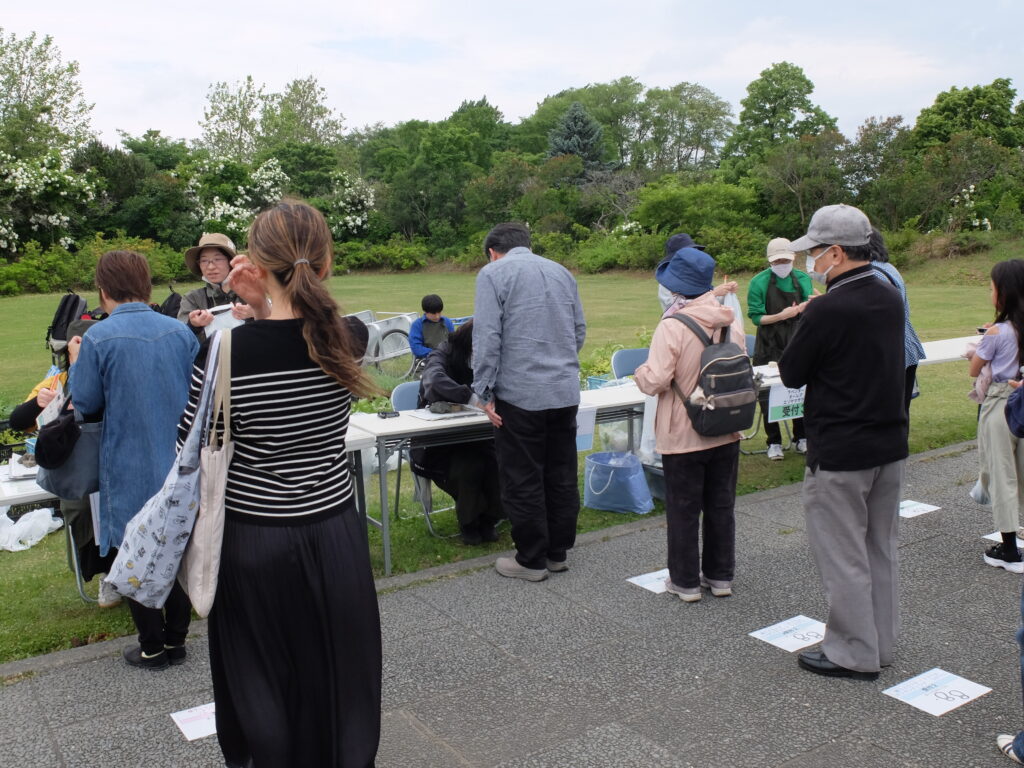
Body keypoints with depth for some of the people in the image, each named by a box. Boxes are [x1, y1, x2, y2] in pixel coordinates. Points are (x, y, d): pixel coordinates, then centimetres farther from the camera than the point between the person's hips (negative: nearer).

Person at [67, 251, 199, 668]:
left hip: (130, 471, -3)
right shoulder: (181, 331, -3)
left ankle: (153, 648, 21)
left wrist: (76, 362, 12)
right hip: (179, 463, 4)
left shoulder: (98, 338, -14)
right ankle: (176, 640, 26)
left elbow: (86, 403, -4)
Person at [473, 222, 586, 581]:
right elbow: (579, 330, 16)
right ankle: (558, 552, 25)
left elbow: (487, 336, -12)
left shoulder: (492, 273, -4)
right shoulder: (561, 271, 13)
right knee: (562, 475, 14)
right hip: (566, 392, 6)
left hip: (520, 394, -6)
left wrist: (485, 392, -8)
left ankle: (532, 561, 13)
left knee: (523, 480, 5)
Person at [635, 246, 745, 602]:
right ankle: (720, 576, 27)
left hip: (683, 436, -5)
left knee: (683, 510, 8)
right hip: (726, 433, 6)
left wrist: (640, 372, -3)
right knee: (721, 506, 16)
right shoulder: (733, 322, -1)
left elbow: (655, 381, -24)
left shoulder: (673, 326, -21)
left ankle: (686, 582, 17)